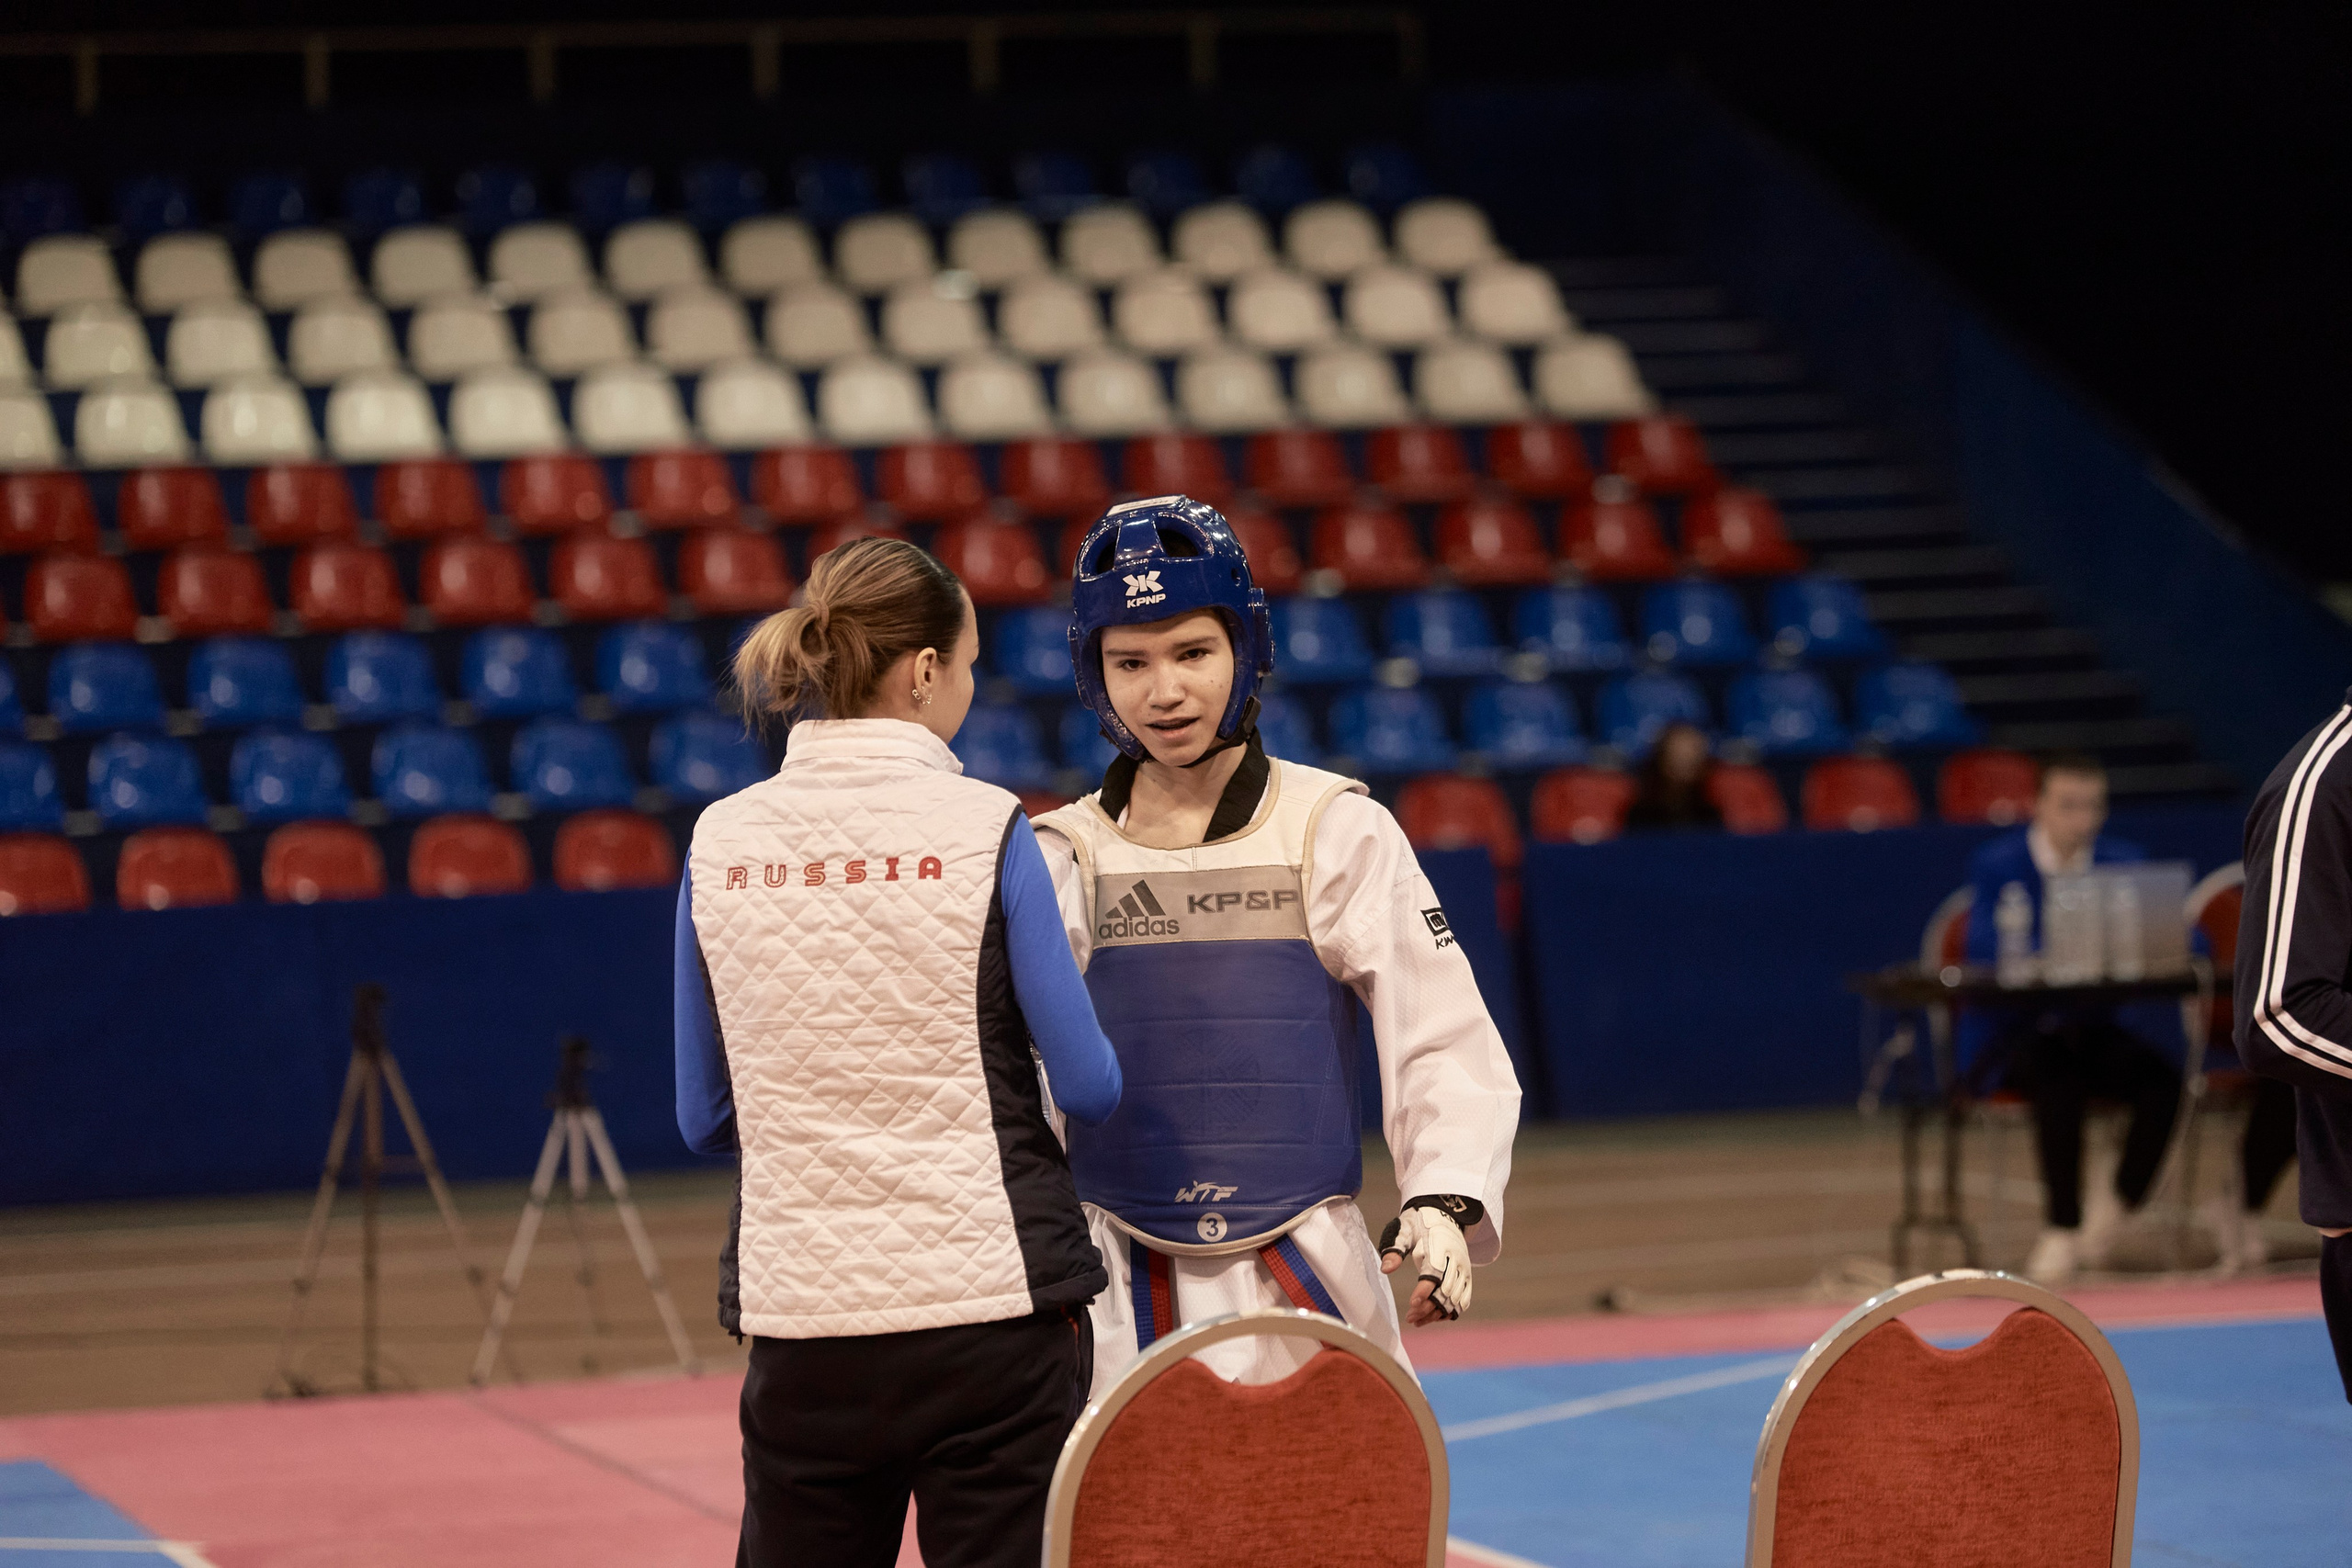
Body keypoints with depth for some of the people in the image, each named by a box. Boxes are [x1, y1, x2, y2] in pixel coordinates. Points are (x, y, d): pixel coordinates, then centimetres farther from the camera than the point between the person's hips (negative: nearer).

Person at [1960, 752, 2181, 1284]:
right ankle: (2062, 1226, -26)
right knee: (2060, 1080, -37)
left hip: (2089, 1027, 4)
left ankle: (2117, 1203, -5)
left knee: (2163, 1081, -25)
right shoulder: (1996, 865, -5)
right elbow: (1988, 950, -21)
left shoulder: (2123, 862, 7)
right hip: (2010, 1034, -4)